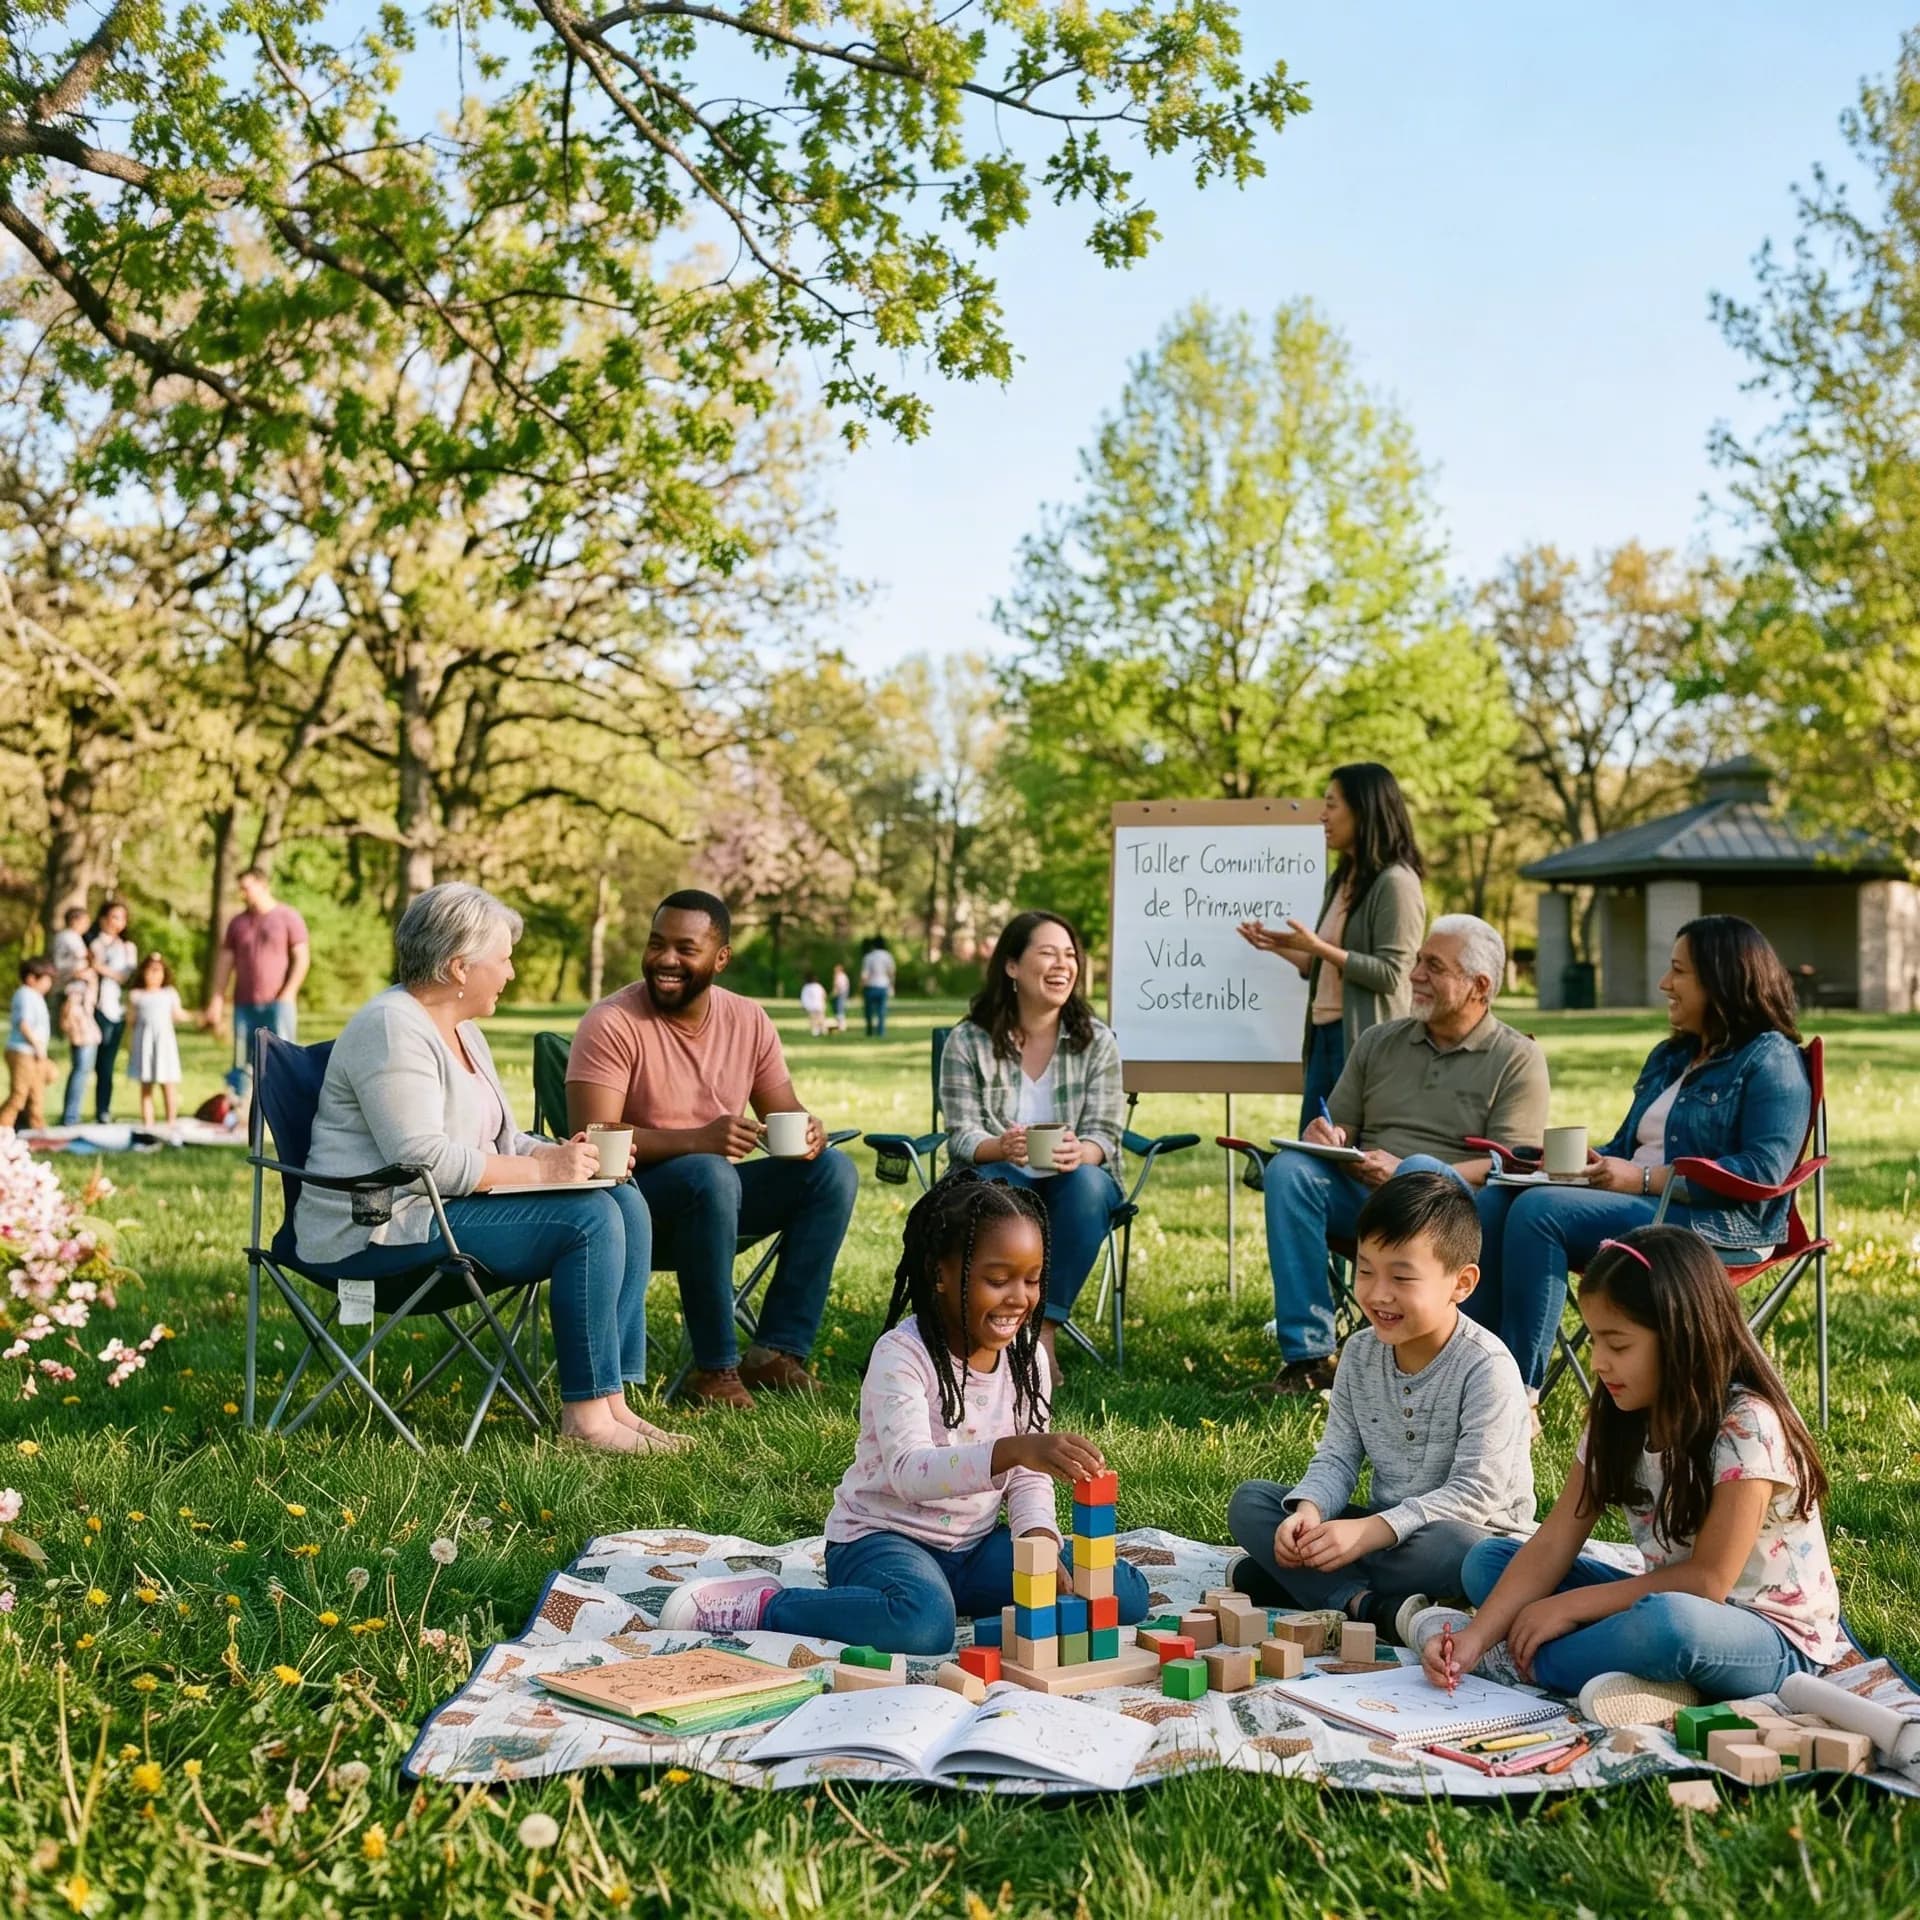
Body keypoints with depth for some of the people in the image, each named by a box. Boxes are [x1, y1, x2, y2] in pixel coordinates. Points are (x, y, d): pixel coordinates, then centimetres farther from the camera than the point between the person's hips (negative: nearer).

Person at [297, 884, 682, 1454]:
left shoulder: (460, 1029, 17)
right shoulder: (392, 1029, -16)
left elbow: (495, 1142, 21)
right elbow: (424, 1159, -25)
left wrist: (562, 1153, 1)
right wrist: (542, 1168, -20)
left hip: (443, 1208, 10)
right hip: (379, 1234, -10)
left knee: (626, 1204, -5)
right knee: (589, 1219, -23)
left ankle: (612, 1400, -10)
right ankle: (585, 1413, -17)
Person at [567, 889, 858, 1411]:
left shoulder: (748, 1021, 3)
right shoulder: (612, 1024, -14)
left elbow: (786, 1114, 8)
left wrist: (808, 1132, -18)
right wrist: (696, 1140, -35)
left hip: (715, 1189, 6)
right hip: (635, 1195, -6)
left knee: (833, 1169, -13)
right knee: (712, 1175, -37)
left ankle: (779, 1350, -11)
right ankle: (715, 1368, -25)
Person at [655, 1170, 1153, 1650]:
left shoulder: (1025, 1357, 2)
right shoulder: (902, 1355, -18)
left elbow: (1028, 1477, 6)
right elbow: (909, 1472, -33)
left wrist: (1039, 1543, -16)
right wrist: (1014, 1450, -48)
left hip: (976, 1544, 7)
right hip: (882, 1537, -6)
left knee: (1127, 1592, -7)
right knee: (923, 1622, -40)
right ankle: (762, 1605, -16)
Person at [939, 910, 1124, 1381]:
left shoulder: (1097, 1041, 1)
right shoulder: (968, 1041, -3)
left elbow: (1104, 1134, -5)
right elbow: (961, 1136, -8)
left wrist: (1079, 1153, -32)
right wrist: (1001, 1147, -33)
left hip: (1071, 1184, 1)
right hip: (1000, 1177, -1)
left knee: (1087, 1183, -34)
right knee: (995, 1183, -36)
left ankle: (1044, 1331, -29)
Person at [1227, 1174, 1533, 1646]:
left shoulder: (1486, 1368, -19)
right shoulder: (1361, 1356, 0)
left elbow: (1476, 1492, -25)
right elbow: (1337, 1457, 2)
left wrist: (1368, 1532, -32)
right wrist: (1308, 1510, -21)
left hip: (1468, 1529, -6)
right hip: (1382, 1528, 6)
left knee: (1457, 1548, -41)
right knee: (1249, 1501, -7)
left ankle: (1298, 1580, -25)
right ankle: (1365, 1604, -27)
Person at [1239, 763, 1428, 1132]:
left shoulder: (1395, 882, -11)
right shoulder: (1341, 880, 17)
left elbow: (1390, 974, -17)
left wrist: (1318, 947, -19)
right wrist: (1278, 946, 10)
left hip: (1366, 1041, -9)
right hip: (1324, 1035, 9)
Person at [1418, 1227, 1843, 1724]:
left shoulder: (1746, 1426, -21)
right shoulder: (1617, 1418, 0)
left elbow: (1707, 1581, -23)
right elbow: (1551, 1545, -5)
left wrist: (1570, 1606, -19)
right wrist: (1477, 1633, -19)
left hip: (1775, 1639, -7)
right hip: (1671, 1606, 7)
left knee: (1670, 1624, -40)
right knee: (1487, 1561, 1)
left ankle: (1512, 1660, -17)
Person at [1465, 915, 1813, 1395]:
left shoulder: (1771, 1060, -3)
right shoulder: (1669, 1058, 24)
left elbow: (1764, 1171, -16)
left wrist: (1644, 1178, -19)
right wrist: (1582, 1159, 2)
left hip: (1720, 1224, -9)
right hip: (1639, 1206, 9)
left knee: (1538, 1211, -29)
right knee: (1492, 1203, -15)